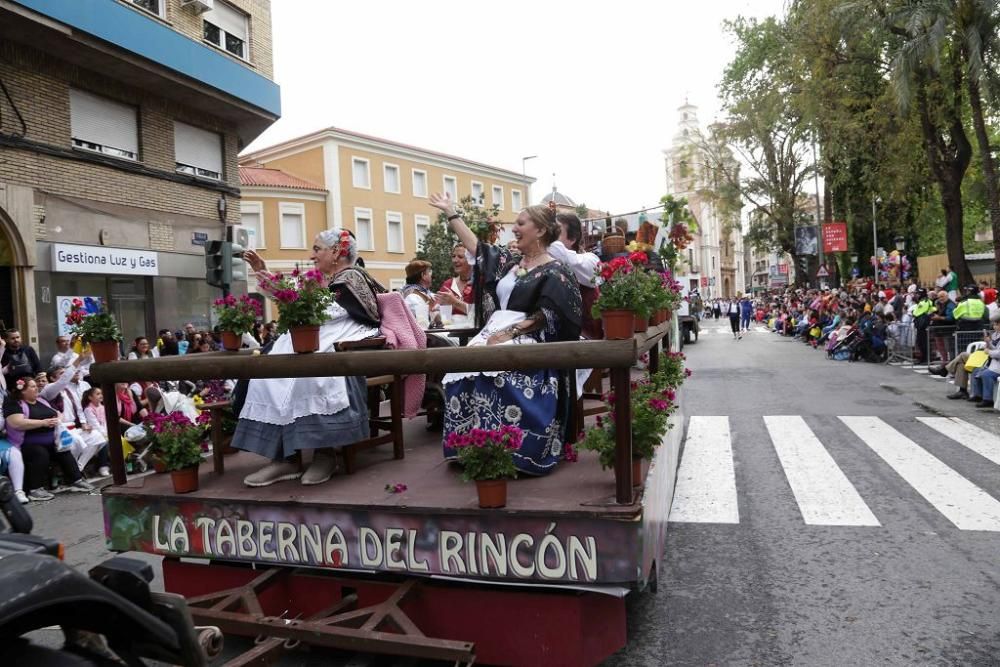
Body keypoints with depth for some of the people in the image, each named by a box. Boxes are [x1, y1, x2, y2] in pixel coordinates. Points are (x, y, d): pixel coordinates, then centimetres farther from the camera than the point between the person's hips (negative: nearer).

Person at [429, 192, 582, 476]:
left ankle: (511, 454, -25)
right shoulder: (511, 261, 19)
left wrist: (510, 333, -18)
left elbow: (547, 316, -11)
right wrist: (450, 212, 29)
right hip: (496, 335, 7)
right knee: (464, 373, -18)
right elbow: (475, 246, 25)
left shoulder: (554, 271, -2)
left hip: (527, 344, -7)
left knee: (493, 375, -33)